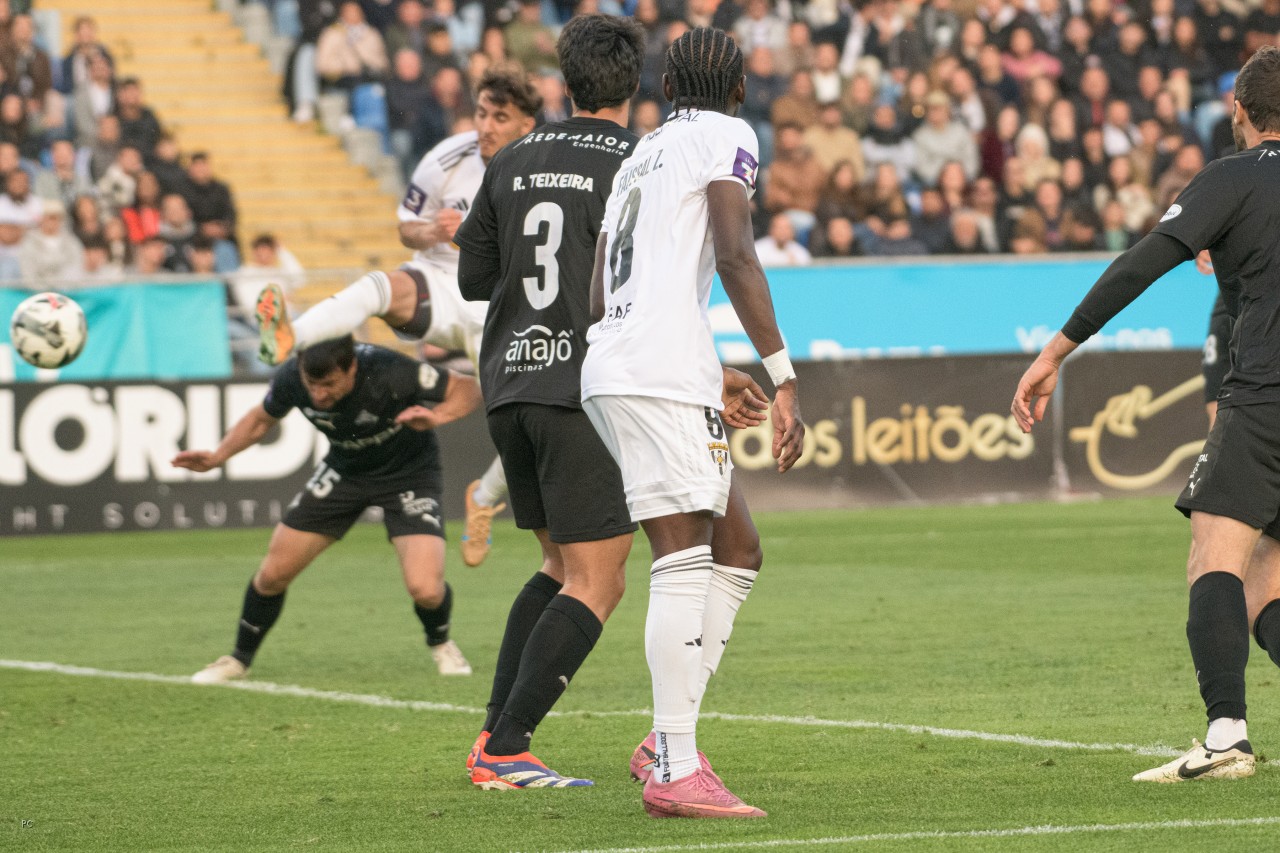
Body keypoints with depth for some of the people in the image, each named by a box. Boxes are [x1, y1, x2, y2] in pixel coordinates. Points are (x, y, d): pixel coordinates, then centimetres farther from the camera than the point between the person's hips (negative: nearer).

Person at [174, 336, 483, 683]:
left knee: (425, 589, -22)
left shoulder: (390, 373, -36)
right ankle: (239, 659, 27)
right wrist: (218, 456, -12)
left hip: (408, 472, -4)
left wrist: (436, 416, -42)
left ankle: (440, 643, 15)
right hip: (344, 469, 4)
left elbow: (467, 389, -23)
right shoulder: (291, 378, -23)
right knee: (273, 573, 0)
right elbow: (261, 419, 1)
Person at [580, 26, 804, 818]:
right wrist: (784, 378, -15)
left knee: (737, 552, 13)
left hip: (613, 370, 8)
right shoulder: (726, 137, 2)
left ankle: (668, 744, 7)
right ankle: (676, 772, -17)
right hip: (664, 374, -8)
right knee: (685, 565, -12)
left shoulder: (639, 157, 25)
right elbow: (735, 255, -12)